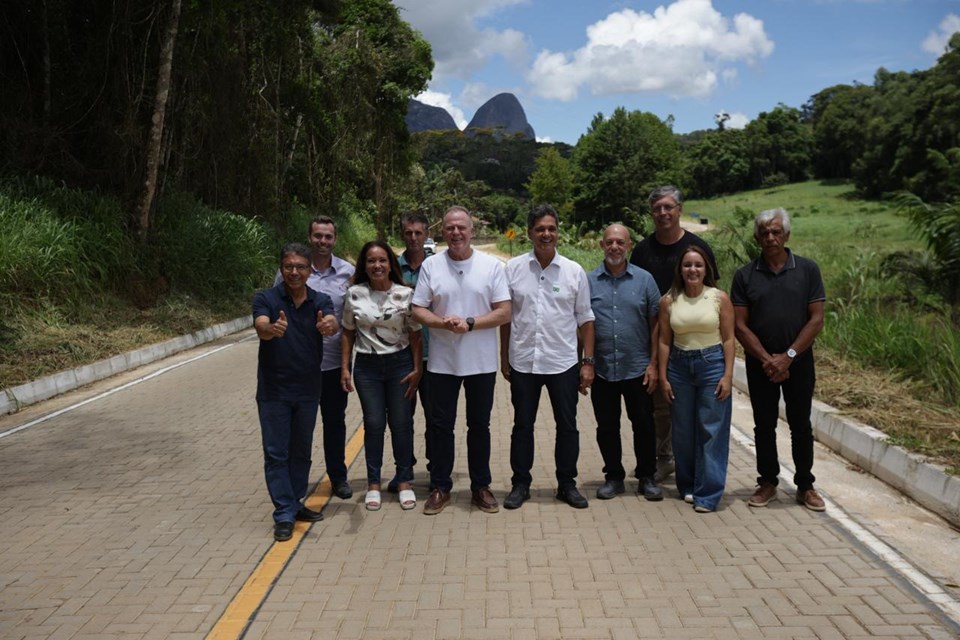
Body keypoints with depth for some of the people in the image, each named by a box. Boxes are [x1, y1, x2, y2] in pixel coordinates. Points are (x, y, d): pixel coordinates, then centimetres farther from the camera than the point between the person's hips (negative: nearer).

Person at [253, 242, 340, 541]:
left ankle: (295, 503, 28)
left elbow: (334, 325, -23)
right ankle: (284, 514, 9)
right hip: (273, 390, -3)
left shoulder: (321, 301, -3)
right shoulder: (266, 298, -8)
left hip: (307, 390, 3)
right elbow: (260, 327, -27)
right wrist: (272, 329, -52)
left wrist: (330, 325, -48)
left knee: (301, 451, 14)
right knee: (276, 453, 1)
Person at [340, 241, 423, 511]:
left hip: (400, 364, 0)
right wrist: (344, 368, 2)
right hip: (367, 367, 1)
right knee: (373, 424, 6)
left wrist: (417, 369, -5)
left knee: (401, 423, 6)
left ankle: (404, 481, 20)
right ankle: (373, 483, 19)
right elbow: (348, 333, 6)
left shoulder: (405, 294, -5)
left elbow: (415, 334, -1)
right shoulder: (354, 294, -1)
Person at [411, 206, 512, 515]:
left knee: (479, 425, 12)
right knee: (441, 425, 9)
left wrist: (469, 323, -18)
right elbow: (418, 310, -1)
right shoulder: (430, 265, 0)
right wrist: (443, 322, -19)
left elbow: (504, 312, -7)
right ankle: (440, 487, 23)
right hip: (442, 362, 1)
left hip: (481, 362, 0)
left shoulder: (492, 265, -3)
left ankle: (480, 486, 25)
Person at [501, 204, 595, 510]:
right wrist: (504, 358, 4)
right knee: (522, 425, 10)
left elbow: (585, 320, 3)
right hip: (523, 362, 0)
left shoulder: (574, 271, 1)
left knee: (567, 426, 9)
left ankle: (567, 484, 24)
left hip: (563, 362, 0)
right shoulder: (513, 269, 0)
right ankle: (520, 484, 23)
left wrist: (588, 362, -1)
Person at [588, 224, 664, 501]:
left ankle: (647, 477, 23)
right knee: (607, 427, 10)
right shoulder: (589, 281, 2)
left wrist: (653, 364, -4)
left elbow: (655, 324, 2)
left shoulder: (644, 280, 1)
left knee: (644, 426, 8)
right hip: (602, 370, 1)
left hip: (637, 369, 0)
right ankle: (613, 476, 25)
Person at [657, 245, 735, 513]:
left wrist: (728, 375, -8)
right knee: (683, 431, 10)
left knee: (712, 431, -1)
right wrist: (663, 376, 2)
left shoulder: (720, 298, -2)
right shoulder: (669, 301, 3)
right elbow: (664, 341, 5)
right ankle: (688, 486, 25)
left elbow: (728, 339, -2)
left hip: (712, 363, -2)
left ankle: (708, 494, 6)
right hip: (679, 366, 2)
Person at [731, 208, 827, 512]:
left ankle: (805, 486, 21)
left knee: (801, 425, 9)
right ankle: (767, 483, 23)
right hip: (760, 364, 1)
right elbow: (740, 325, -3)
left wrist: (788, 356, -13)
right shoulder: (745, 275, -1)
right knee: (764, 425, 9)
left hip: (799, 362, 0)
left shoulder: (807, 270, -1)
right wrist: (767, 359, -12)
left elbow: (817, 319, -5)